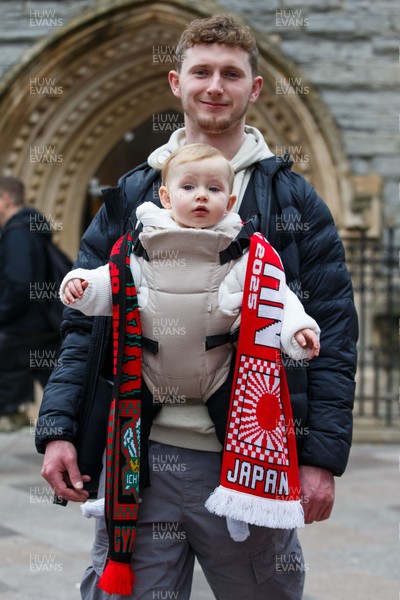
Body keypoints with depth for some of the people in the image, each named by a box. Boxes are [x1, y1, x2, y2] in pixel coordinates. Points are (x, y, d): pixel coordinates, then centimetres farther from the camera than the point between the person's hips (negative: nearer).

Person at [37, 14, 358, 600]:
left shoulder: (294, 200, 5)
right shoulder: (130, 196, 10)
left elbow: (333, 333, 0)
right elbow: (84, 322, 9)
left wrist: (322, 457, -8)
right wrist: (58, 430, -1)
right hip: (138, 453, 1)